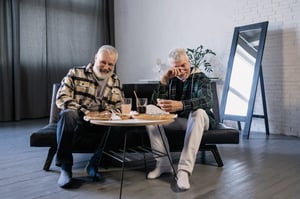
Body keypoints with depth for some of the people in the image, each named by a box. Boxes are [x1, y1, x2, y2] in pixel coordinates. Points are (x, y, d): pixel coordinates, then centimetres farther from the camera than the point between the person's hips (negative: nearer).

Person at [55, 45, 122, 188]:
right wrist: (84, 111, -21)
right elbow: (61, 98, -10)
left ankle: (94, 164, -7)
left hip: (101, 125, 3)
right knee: (67, 114, -36)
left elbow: (118, 107, 12)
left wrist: (107, 112, -12)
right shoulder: (76, 73, 0)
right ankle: (65, 167, -24)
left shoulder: (115, 82, 13)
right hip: (76, 122, -3)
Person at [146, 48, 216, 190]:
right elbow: (155, 103, -8)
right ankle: (163, 163, -20)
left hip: (196, 119, -3)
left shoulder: (200, 78, -8)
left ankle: (184, 170, -43)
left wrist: (180, 105, -47)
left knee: (199, 112, -37)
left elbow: (207, 101, -30)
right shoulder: (170, 79, 4)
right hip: (176, 119, 4)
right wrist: (164, 80, -21)